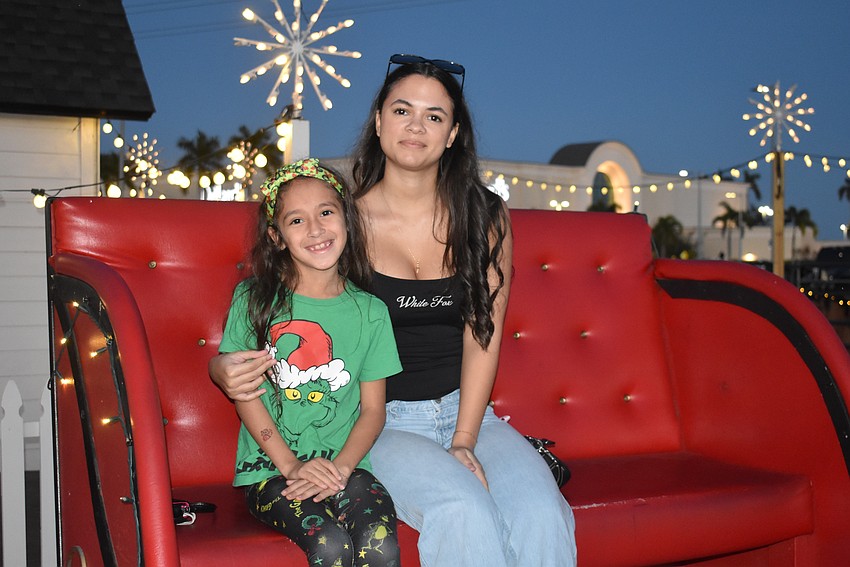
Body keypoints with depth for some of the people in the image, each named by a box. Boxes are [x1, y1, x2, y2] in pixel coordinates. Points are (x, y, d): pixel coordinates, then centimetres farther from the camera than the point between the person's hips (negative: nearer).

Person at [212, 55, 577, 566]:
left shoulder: (486, 217, 4)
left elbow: (483, 334, 1)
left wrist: (463, 441, -10)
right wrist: (229, 371, -21)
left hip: (468, 410, 3)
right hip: (381, 422, -2)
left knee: (542, 514, -26)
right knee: (465, 513, -31)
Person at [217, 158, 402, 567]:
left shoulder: (370, 312, 6)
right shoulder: (254, 300, 3)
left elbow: (373, 409, 7)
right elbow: (244, 392, 0)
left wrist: (340, 467, -10)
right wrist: (292, 465, -9)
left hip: (345, 467, 2)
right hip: (269, 469, -1)